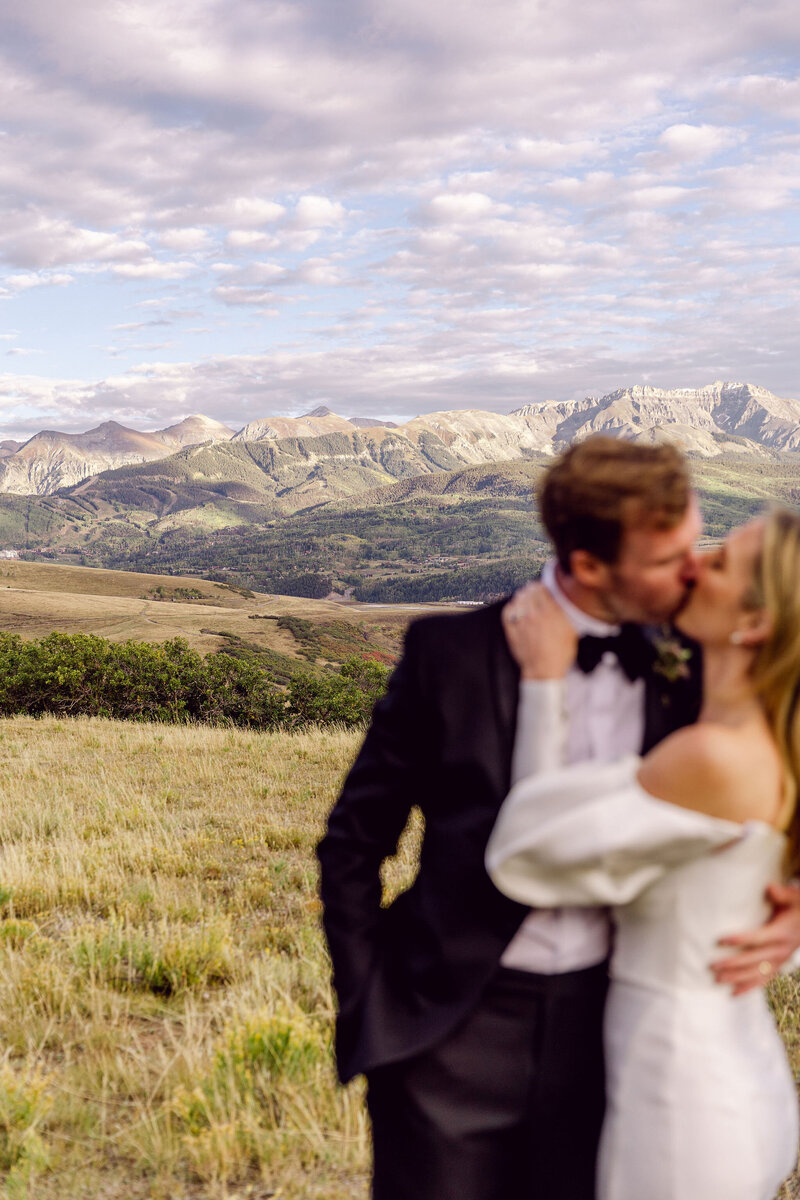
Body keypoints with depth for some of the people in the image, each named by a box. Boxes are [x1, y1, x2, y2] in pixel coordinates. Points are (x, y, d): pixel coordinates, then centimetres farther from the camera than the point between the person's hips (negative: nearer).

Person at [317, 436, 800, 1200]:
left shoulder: (689, 672, -4)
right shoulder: (453, 653, -11)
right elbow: (352, 846, -3)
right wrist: (370, 1011, -4)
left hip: (599, 1030, 3)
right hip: (457, 1030, -3)